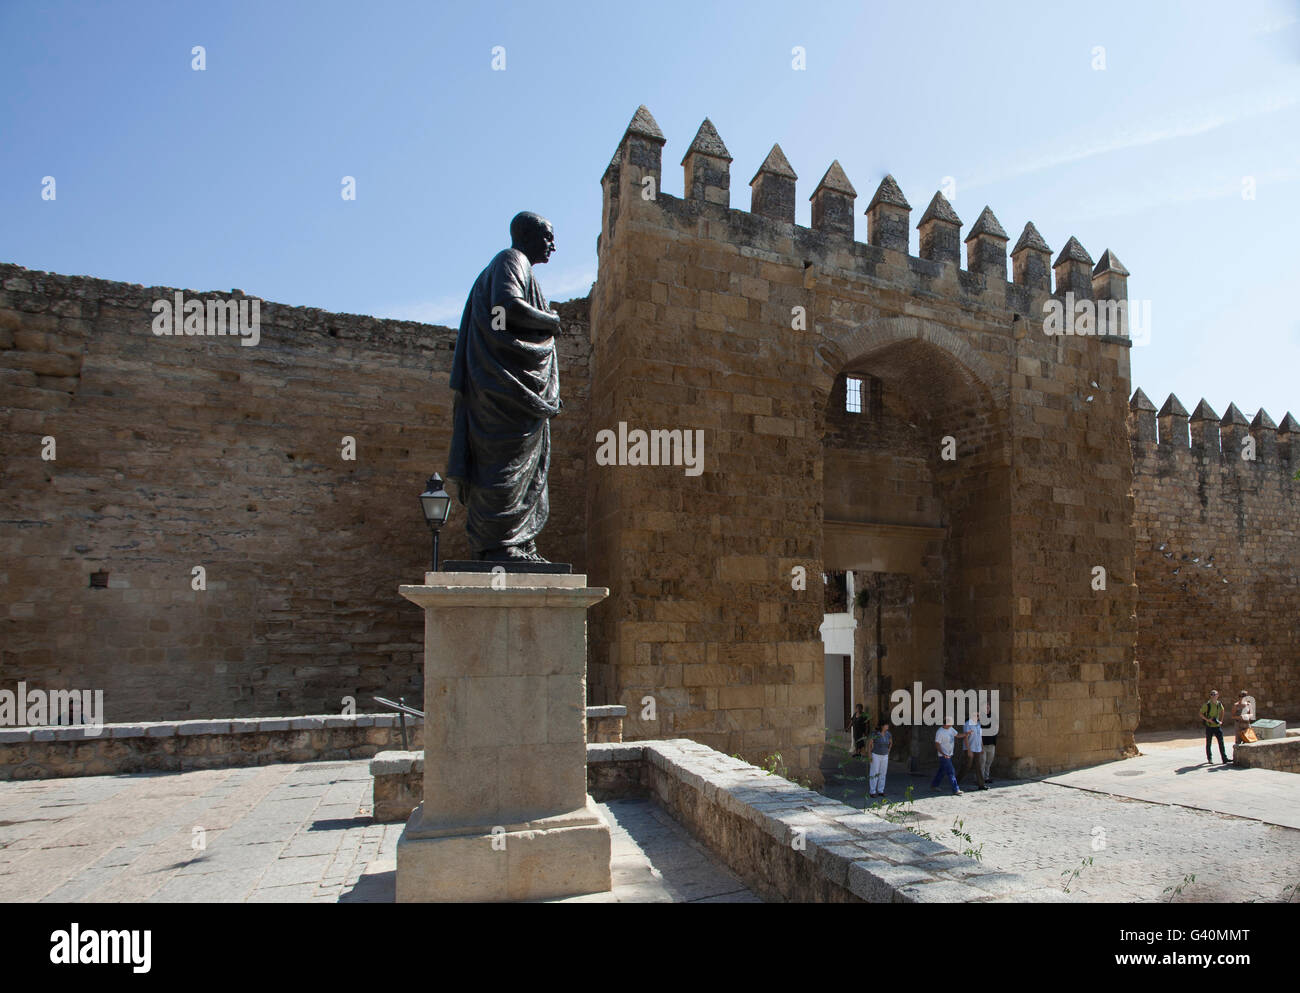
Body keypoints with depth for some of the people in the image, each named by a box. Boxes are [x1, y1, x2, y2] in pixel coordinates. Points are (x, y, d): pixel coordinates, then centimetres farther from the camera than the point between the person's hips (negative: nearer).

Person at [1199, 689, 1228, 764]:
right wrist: (1208, 720, -20)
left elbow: (1222, 711, 24)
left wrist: (1221, 721, 15)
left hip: (1217, 726, 3)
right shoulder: (1207, 705, -11)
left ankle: (1225, 759, 0)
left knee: (1221, 742, -3)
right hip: (1209, 726, -3)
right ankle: (1209, 758, 19)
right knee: (1208, 743, 6)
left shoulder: (1219, 704, 3)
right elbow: (1201, 714, -7)